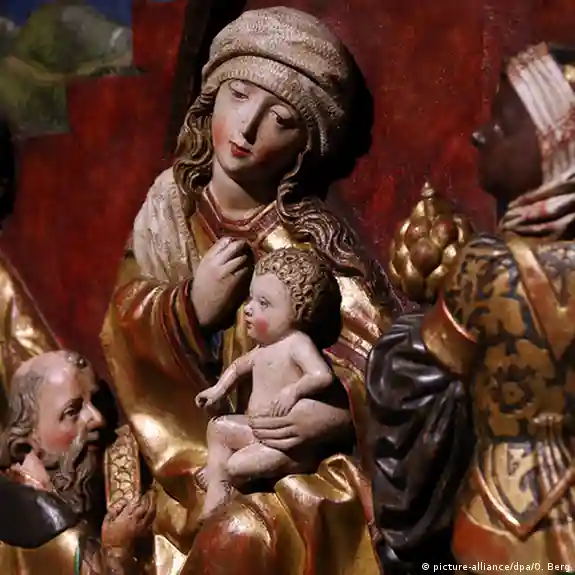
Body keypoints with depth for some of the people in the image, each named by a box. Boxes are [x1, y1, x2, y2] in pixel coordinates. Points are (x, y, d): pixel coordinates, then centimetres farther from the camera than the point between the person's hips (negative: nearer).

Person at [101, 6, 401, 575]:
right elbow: (123, 344, -2)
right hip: (194, 453, 4)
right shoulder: (167, 212, -5)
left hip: (301, 460, -3)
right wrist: (191, 308, -21)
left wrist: (339, 412, -33)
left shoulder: (311, 240, -18)